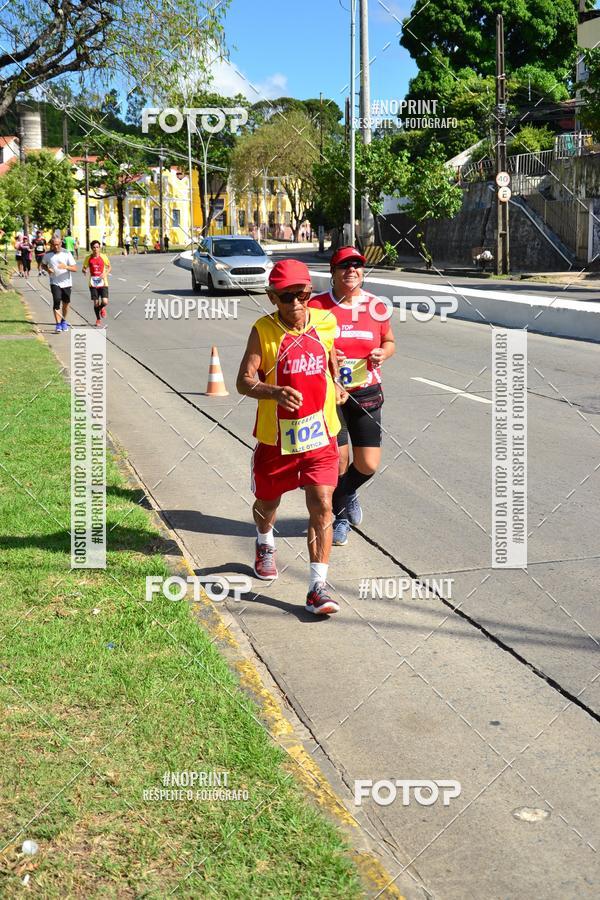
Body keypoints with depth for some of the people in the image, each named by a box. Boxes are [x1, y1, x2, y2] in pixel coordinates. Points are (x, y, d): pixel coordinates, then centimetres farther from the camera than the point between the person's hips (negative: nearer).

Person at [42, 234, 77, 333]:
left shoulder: (67, 253, -6)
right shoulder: (48, 254, -1)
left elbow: (75, 268, -9)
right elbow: (43, 264, 17)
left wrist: (66, 267, -29)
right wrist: (47, 269, -6)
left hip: (66, 282, 1)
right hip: (54, 283, 0)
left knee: (66, 303, 11)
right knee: (57, 301, -16)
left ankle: (64, 321, 35)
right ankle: (58, 325, -16)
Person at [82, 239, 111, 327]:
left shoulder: (103, 257, -2)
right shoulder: (88, 258, 1)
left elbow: (109, 267, 9)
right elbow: (84, 268, 9)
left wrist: (105, 274, -11)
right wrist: (84, 270, -16)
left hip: (103, 283, -1)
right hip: (93, 283, 1)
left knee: (105, 302, -13)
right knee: (96, 303, 1)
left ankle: (102, 308, 25)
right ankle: (98, 320, 21)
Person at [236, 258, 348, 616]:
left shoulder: (325, 322, -2)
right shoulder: (264, 330, -12)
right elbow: (244, 381, -20)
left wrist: (334, 384, 20)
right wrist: (276, 392, -36)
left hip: (320, 433, 1)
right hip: (276, 436, -1)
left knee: (322, 506, -10)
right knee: (268, 500, 20)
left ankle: (318, 587, -6)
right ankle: (265, 546, 54)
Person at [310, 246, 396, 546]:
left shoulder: (377, 306, 1)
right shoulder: (317, 305, -7)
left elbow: (390, 341, 15)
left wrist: (383, 353, -8)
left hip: (366, 394, 2)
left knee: (368, 464, 1)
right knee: (338, 460, -2)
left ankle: (347, 491, 37)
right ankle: (341, 516, 25)